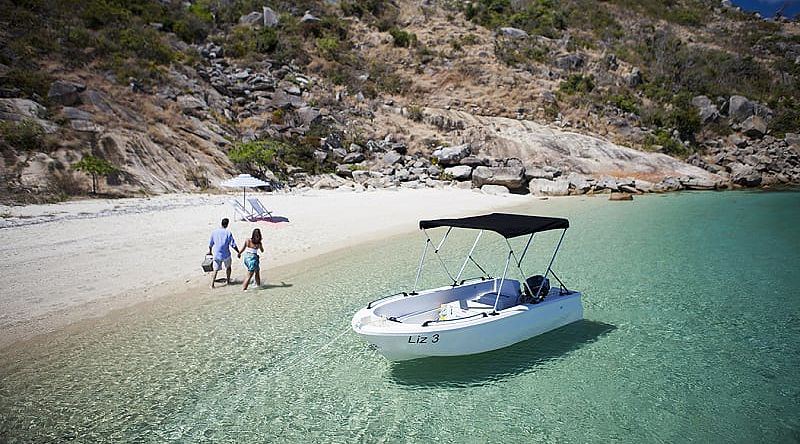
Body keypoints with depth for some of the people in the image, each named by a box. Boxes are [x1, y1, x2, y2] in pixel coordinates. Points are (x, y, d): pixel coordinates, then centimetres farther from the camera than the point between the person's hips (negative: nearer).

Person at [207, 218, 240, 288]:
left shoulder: (214, 232, 0)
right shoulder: (228, 233, -10)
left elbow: (210, 243, 11)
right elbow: (233, 244, -10)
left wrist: (210, 251, 28)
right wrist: (238, 252, 0)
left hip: (217, 254, 2)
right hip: (226, 254, -2)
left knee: (215, 270, 7)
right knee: (228, 267, 22)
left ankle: (212, 284, -2)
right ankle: (228, 281, 29)